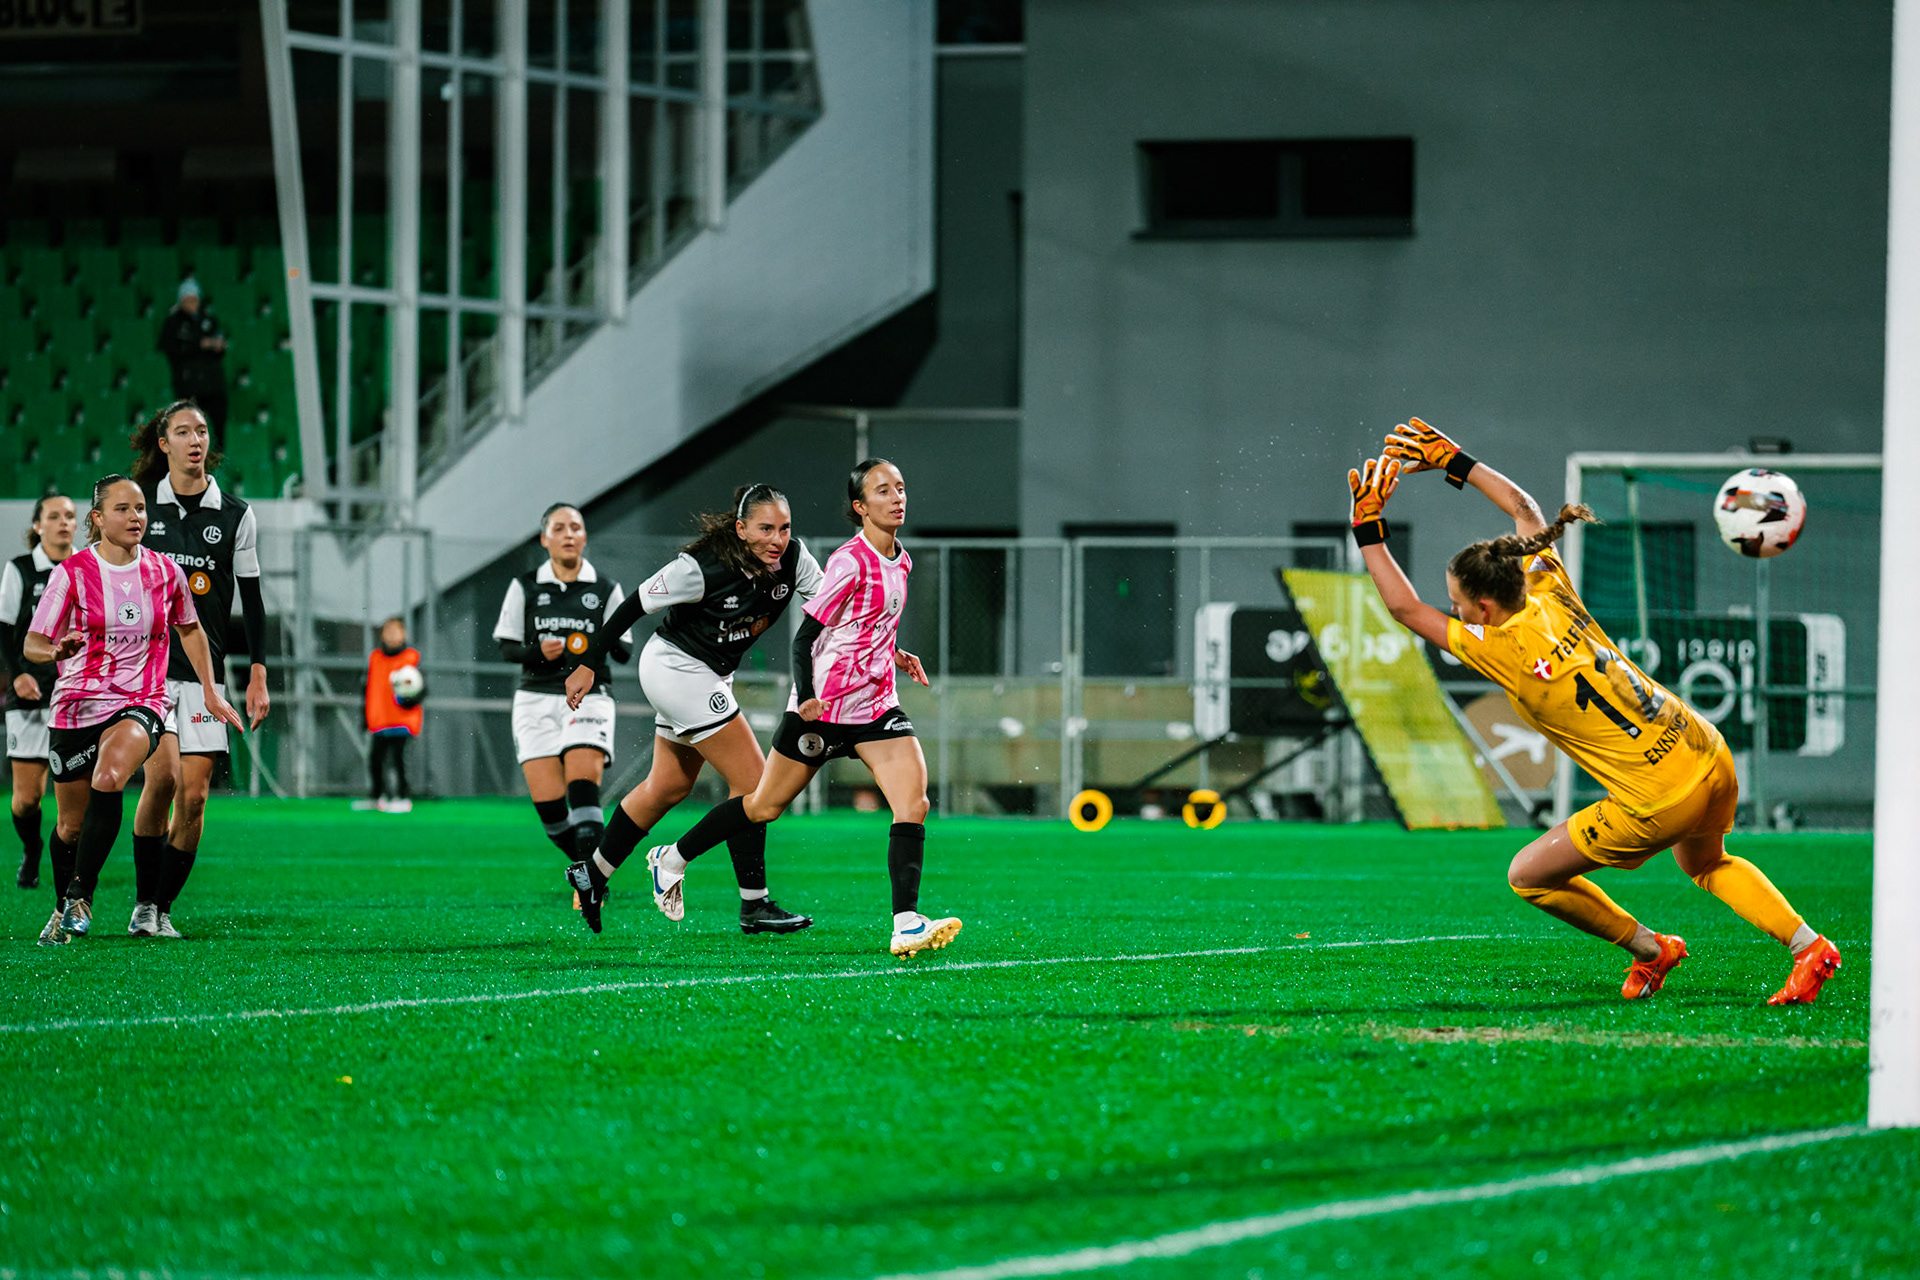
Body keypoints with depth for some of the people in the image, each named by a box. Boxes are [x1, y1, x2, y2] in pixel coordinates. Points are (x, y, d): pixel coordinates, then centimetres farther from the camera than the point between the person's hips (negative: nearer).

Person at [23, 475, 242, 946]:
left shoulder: (164, 572, 2)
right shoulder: (72, 572, -6)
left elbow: (190, 629, 21)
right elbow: (32, 644, -6)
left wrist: (210, 693, 18)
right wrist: (56, 650, -29)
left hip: (141, 704, 0)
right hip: (77, 707, 0)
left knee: (109, 778, -31)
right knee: (71, 826, 6)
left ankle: (81, 898, -26)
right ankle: (65, 906, 33)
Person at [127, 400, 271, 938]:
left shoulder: (236, 515, 6)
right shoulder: (140, 505, 4)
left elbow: (252, 601, 8)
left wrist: (258, 677, 2)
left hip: (205, 671, 2)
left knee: (194, 795, -5)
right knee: (163, 773, -19)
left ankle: (164, 908, 8)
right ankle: (143, 904, -8)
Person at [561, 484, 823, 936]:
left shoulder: (792, 557, -12)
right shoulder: (703, 567, -28)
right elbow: (635, 605, -19)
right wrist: (588, 664, -13)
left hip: (710, 675, 8)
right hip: (677, 670, -8)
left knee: (668, 786, 20)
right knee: (752, 781, -11)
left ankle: (593, 872, 35)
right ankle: (754, 905, -6)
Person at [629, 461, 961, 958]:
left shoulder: (900, 562, 8)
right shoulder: (850, 562, -17)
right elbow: (805, 635, -15)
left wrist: (893, 654, 11)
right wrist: (806, 699, -25)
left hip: (877, 707, 6)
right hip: (823, 707, -6)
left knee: (913, 800, -15)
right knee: (765, 805, 7)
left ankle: (906, 924, -21)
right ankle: (673, 858, 29)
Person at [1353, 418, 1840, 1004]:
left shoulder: (1502, 651, -16)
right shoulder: (1550, 594, 1)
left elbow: (1405, 608, -9)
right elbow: (1524, 507, 19)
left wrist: (1369, 526, -4)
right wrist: (1451, 460, 19)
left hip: (1659, 797, -8)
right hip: (1711, 757, 8)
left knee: (1529, 876, 8)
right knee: (1706, 864, 37)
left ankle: (1650, 950, 19)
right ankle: (1808, 948, 28)